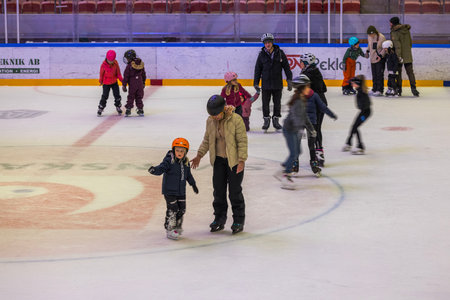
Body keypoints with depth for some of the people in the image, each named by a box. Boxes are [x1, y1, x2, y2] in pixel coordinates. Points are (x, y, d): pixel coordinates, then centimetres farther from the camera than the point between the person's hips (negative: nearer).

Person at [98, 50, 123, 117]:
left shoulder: (115, 63, -11)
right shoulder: (104, 64, -19)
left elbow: (118, 72, 1)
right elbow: (101, 73, -6)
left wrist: (121, 79, -2)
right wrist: (101, 80, 2)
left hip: (114, 82, 3)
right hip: (106, 82, -3)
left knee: (117, 95, 5)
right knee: (105, 96, -5)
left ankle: (118, 106, 24)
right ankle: (101, 108, 7)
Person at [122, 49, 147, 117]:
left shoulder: (129, 66, -14)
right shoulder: (141, 64, 4)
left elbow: (126, 76, -11)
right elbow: (143, 74, 14)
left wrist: (124, 85, -4)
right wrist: (143, 83, 24)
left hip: (132, 84, -5)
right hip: (140, 83, 5)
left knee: (131, 97, 5)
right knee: (139, 97, 13)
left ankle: (128, 109, 6)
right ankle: (140, 110, 14)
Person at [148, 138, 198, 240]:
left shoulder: (185, 162, 5)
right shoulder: (169, 160, -14)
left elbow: (188, 175, 21)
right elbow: (161, 168, -26)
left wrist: (193, 184, 31)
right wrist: (154, 169, -48)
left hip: (181, 191, 6)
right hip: (170, 191, -6)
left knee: (182, 209, 12)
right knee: (172, 210, -6)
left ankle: (177, 226, 32)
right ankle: (169, 229, 6)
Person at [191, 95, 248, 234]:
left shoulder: (236, 119, -18)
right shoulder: (210, 121, -1)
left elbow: (242, 141, -14)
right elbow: (207, 140, 12)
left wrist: (242, 160, -18)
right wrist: (199, 155, 4)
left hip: (234, 160, -5)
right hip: (218, 160, 5)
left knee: (235, 192, 0)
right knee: (218, 191, 9)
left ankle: (239, 221, 13)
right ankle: (219, 219, 23)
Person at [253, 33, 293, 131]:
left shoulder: (280, 53, -1)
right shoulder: (262, 55, 1)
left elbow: (286, 67, 3)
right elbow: (258, 69, 6)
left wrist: (289, 80, -1)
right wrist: (256, 83, 4)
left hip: (277, 84, 0)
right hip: (266, 84, 0)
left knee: (277, 103, 8)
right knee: (265, 103, 4)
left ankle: (276, 120, 20)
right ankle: (266, 120, 16)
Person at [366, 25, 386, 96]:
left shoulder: (381, 37, -17)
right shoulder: (369, 37, 3)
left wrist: (380, 55, -20)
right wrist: (368, 51, 8)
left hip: (380, 59, -7)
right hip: (373, 58, 7)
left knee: (379, 75, -9)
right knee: (374, 75, 12)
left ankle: (380, 90, -7)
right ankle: (374, 89, 20)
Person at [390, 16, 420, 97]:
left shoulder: (394, 32, -12)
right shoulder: (407, 30, 9)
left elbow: (397, 45, -20)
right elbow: (410, 42, 14)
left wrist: (399, 56, -23)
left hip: (400, 55, -5)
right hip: (408, 55, 5)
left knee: (398, 72, 5)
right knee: (410, 72, 5)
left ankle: (399, 90, 8)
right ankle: (413, 87, -6)